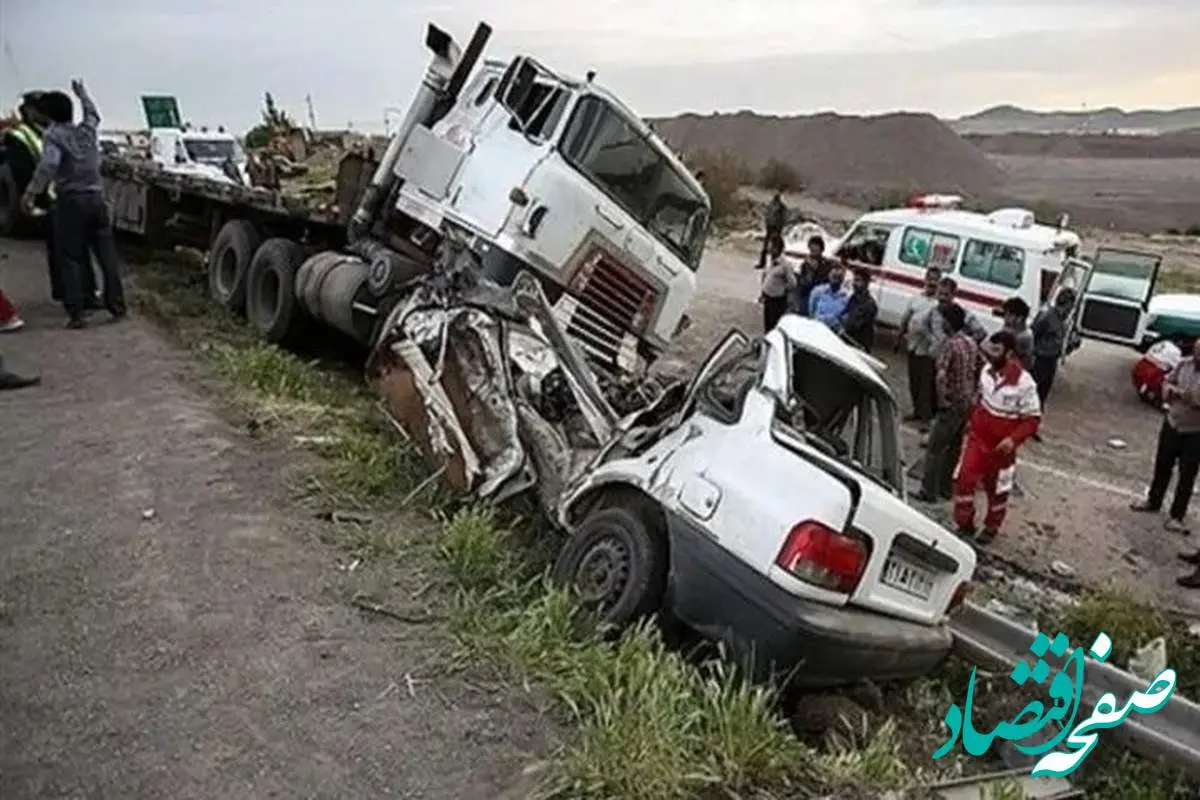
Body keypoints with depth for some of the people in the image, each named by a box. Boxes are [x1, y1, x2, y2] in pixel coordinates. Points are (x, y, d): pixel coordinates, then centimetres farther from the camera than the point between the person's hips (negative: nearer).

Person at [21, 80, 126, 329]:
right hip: (96, 199, 4)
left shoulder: (54, 135, -8)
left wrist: (31, 192, -22)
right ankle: (117, 305, 11)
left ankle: (75, 313, -1)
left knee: (70, 258, 2)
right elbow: (93, 113, 31)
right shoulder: (87, 129, 6)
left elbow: (48, 165, -25)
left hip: (71, 202, -4)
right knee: (107, 254, 9)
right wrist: (82, 93, 46)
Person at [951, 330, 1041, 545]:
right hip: (976, 437, 4)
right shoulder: (987, 370, -5)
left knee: (997, 490, 14)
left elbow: (1033, 418, -16)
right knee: (963, 479, 0)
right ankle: (965, 524, 18)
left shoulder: (1023, 383, -23)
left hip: (1001, 447, -4)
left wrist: (1013, 439, -28)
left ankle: (991, 528, 37)